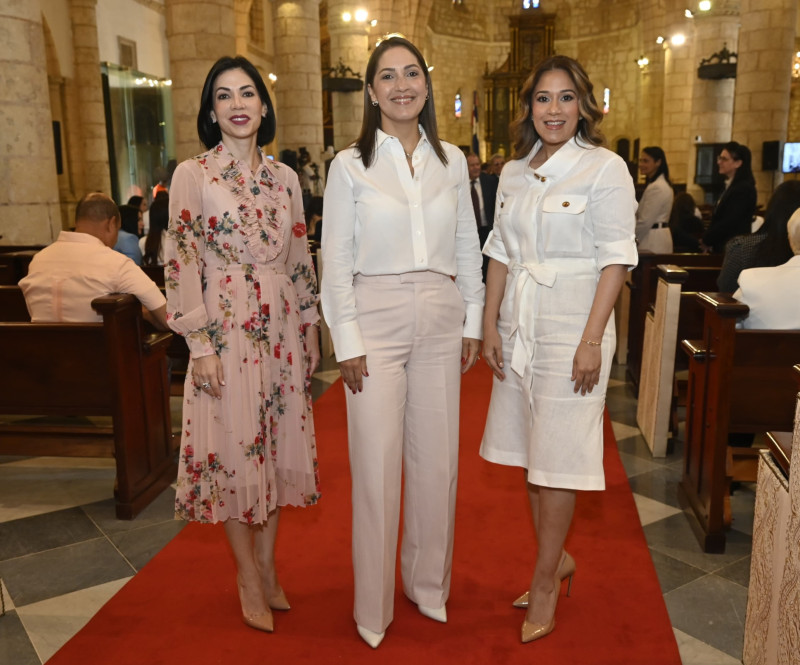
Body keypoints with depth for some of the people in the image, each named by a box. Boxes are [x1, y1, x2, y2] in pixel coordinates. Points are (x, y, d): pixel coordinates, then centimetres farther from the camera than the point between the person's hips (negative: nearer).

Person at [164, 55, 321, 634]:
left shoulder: (284, 177, 9)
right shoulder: (192, 175, -3)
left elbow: (300, 259, 12)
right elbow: (183, 263, -7)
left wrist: (310, 331, 11)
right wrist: (200, 344, -13)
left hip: (282, 328, 4)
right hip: (226, 328, -4)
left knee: (277, 443, 10)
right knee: (233, 444, 2)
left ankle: (268, 569, 26)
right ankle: (249, 578, 21)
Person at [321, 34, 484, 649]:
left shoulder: (452, 160, 8)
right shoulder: (351, 165, -1)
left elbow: (468, 247, 12)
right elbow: (336, 260, -3)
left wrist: (472, 322, 8)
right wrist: (348, 340, -8)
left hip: (440, 322, 3)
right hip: (376, 321, -3)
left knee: (437, 459, 10)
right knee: (377, 464, 2)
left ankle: (429, 584, 31)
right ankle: (374, 606, 20)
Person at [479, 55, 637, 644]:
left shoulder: (605, 168, -6)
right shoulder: (514, 172, 11)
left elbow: (615, 260, -10)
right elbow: (501, 253, 12)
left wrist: (591, 341, -16)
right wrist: (490, 325, 6)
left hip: (572, 324, -6)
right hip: (518, 323, 6)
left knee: (557, 457, 1)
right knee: (532, 453, 13)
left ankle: (546, 581, 18)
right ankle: (557, 558, 32)